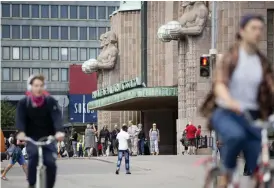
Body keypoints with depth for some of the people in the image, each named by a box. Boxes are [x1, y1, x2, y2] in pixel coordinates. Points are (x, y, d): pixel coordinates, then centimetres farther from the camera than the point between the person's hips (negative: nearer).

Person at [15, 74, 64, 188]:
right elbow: (20, 118, -18)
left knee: (50, 162, -19)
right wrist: (21, 132, -39)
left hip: (48, 138, 1)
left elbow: (57, 117, -21)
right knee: (34, 154, -30)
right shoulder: (23, 103, -6)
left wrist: (59, 131, -41)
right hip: (31, 138, 0)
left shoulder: (51, 101, -8)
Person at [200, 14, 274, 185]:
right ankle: (227, 173, -11)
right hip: (224, 113, -4)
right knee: (236, 135, -38)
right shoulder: (231, 57, -8)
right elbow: (220, 83, -23)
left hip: (251, 116, 4)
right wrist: (229, 101, -46)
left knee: (257, 167, -5)